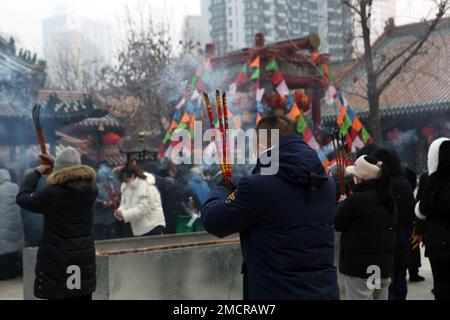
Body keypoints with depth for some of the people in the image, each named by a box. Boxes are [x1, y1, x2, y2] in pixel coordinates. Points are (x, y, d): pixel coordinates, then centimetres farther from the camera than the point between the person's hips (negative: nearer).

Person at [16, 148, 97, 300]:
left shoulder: (52, 192, -16)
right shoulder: (91, 189, -3)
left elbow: (22, 198, -1)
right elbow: (80, 178, 21)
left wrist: (36, 172, 9)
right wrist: (55, 163, 24)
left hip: (58, 257, -4)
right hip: (84, 254, 4)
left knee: (60, 294, 1)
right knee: (83, 295, 13)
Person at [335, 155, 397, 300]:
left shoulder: (356, 200, -19)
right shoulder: (388, 198, 7)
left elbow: (337, 224, -11)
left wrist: (342, 204, 8)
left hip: (359, 266, -8)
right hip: (385, 265, 8)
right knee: (380, 297, 18)